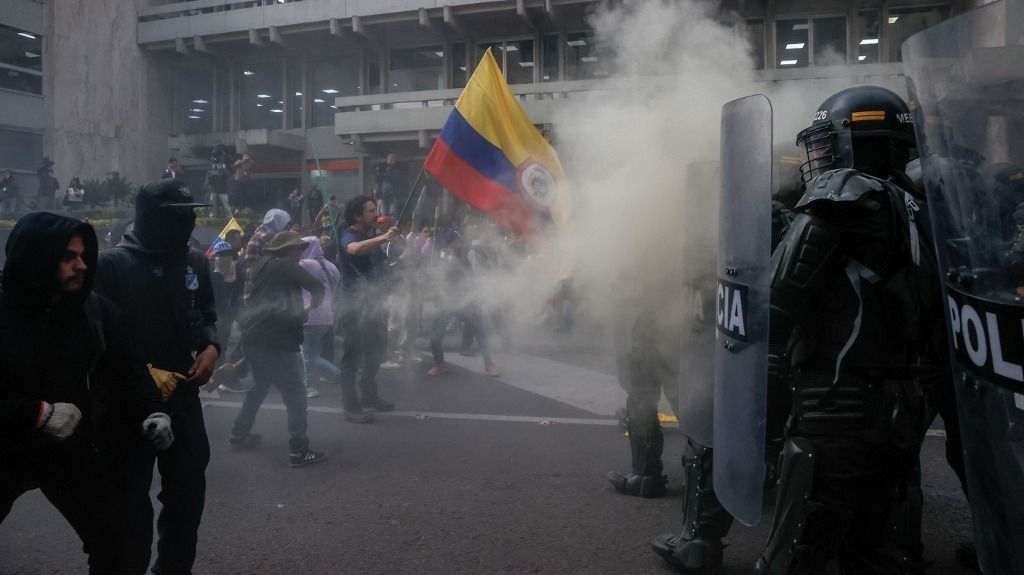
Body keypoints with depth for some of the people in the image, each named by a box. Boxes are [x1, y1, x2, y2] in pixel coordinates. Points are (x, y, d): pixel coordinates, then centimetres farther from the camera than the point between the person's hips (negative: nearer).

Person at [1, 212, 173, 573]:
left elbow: (127, 370, -2)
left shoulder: (95, 309, -7)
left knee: (112, 543, 8)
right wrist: (38, 413, -24)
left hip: (72, 450, 3)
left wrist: (152, 411, -17)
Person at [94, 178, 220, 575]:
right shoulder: (112, 265, -12)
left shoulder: (195, 262, 4)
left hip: (183, 396, 5)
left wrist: (211, 346, -6)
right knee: (131, 496, 11)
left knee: (188, 489, 15)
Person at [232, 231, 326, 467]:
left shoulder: (263, 265, 18)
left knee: (260, 385, 27)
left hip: (253, 335, 9)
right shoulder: (286, 265, -5)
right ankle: (298, 450, -10)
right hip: (274, 339, -9)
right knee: (295, 393, -6)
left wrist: (299, 310, 21)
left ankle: (239, 434, 32)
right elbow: (317, 287, -9)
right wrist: (311, 306, 10)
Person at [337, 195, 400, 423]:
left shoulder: (371, 234, 11)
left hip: (372, 300, 9)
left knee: (376, 350, 18)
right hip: (354, 303, -8)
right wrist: (384, 238, -48)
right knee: (353, 354, -5)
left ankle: (369, 395, 33)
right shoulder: (349, 236, -13)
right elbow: (354, 249, -41)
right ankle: (350, 406, 1)